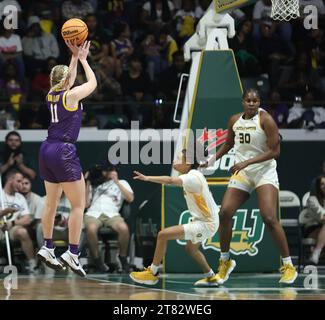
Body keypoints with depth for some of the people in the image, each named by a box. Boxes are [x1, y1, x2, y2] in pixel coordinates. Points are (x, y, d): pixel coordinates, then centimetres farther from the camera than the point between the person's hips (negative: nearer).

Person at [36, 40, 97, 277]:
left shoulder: (51, 95, 9)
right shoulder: (71, 95, -9)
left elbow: (68, 80, 29)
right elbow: (93, 83, 8)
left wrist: (75, 56, 28)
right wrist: (83, 59, 18)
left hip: (47, 150, 8)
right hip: (64, 152, -8)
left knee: (52, 202, 17)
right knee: (79, 204, -3)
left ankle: (48, 249, 20)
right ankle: (72, 253, -9)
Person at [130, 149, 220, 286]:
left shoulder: (192, 178, -23)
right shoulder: (193, 175, 6)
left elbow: (170, 181, -40)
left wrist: (147, 178, -43)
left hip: (206, 224, -11)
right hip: (207, 220, 11)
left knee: (163, 235, -15)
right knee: (190, 248, 34)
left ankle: (152, 274, -5)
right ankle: (211, 277, 47)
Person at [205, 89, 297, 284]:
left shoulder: (265, 119, -12)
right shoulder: (235, 120, 7)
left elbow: (275, 151, -17)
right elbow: (229, 143, 26)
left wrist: (247, 162, -21)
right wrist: (213, 159, 19)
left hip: (264, 172, -6)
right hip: (242, 173, 6)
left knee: (269, 218, -19)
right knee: (225, 213, -6)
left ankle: (288, 266, -10)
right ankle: (225, 262, 11)